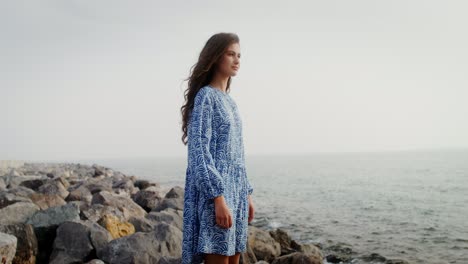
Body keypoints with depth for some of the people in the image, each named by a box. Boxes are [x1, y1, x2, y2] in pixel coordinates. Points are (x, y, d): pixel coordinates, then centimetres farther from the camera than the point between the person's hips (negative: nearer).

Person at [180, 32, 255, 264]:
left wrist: (247, 193, 17)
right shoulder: (205, 96, -7)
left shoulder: (229, 101, 17)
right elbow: (199, 151, -15)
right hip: (215, 190, -8)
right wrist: (218, 197, -21)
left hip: (235, 189, 8)